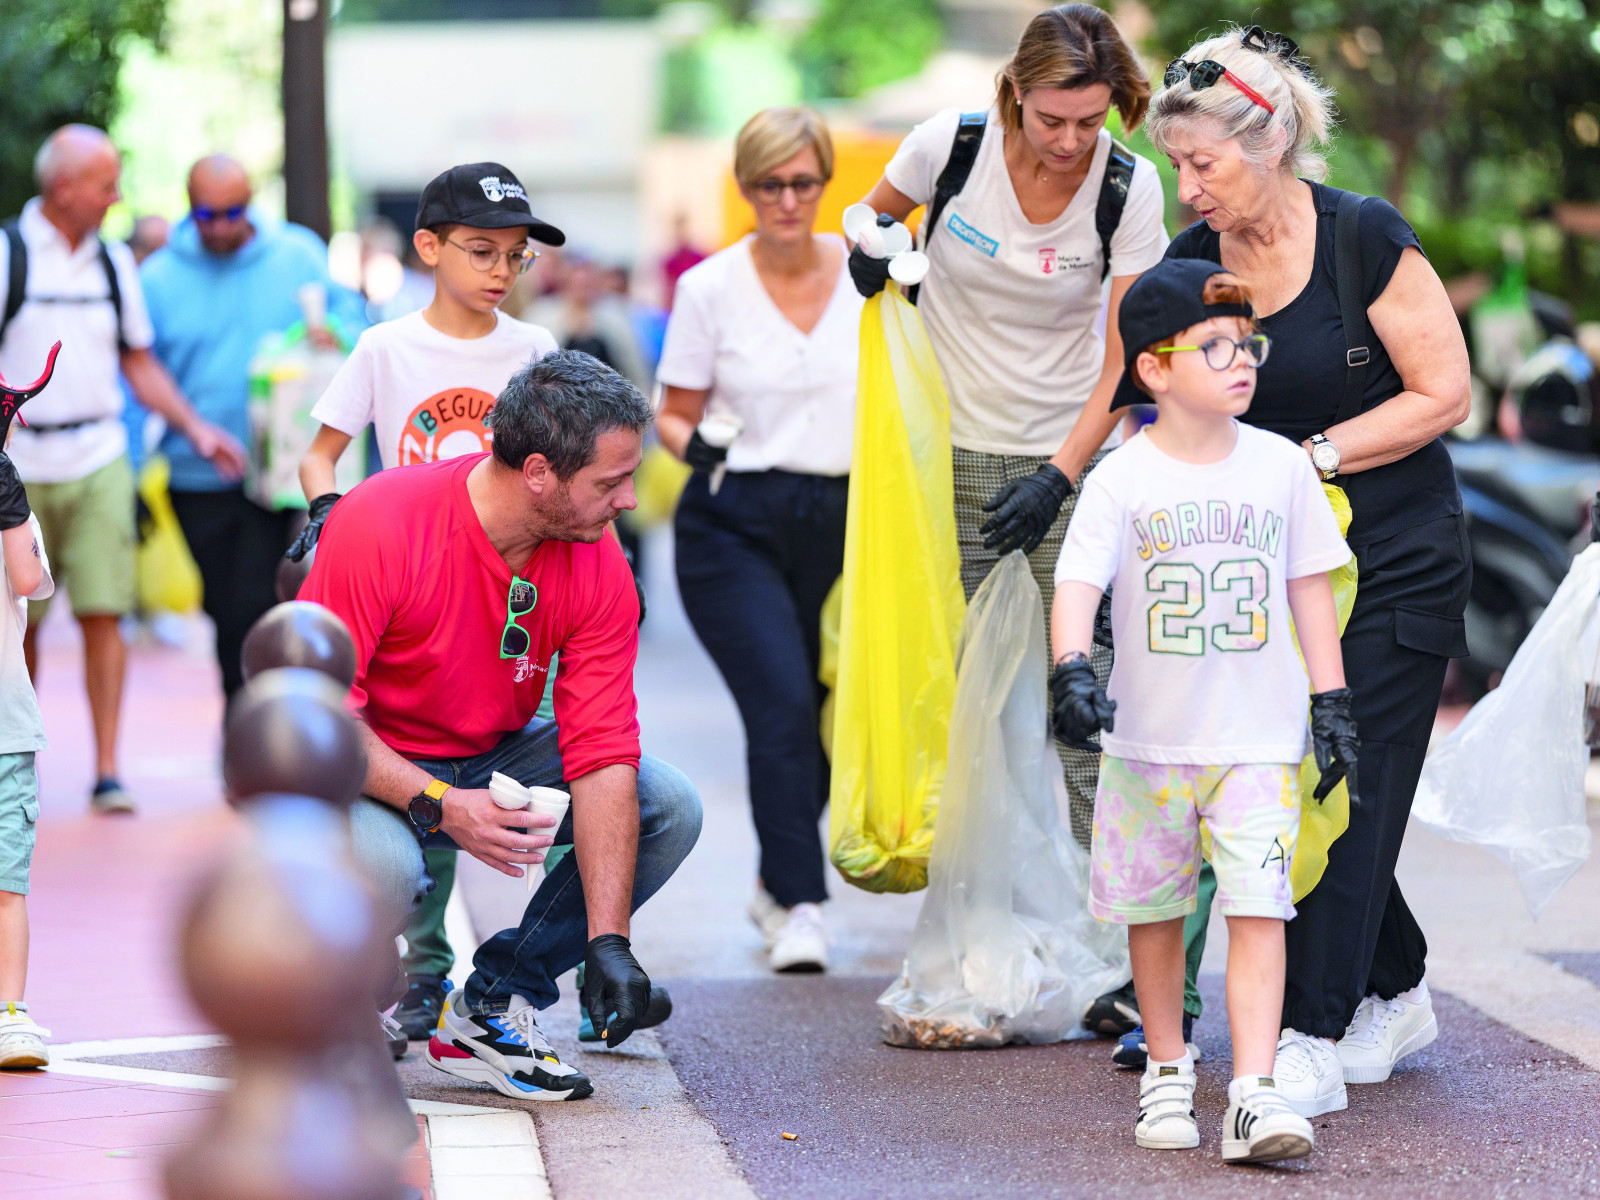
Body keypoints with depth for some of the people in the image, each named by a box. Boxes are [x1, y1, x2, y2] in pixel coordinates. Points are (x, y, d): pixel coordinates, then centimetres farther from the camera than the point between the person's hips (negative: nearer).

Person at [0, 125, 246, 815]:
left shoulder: (113, 261, 11)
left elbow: (139, 363, 18)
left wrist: (196, 429, 8)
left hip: (99, 461, 3)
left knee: (103, 615, -6)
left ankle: (107, 771, -5)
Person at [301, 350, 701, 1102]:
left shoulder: (598, 573, -13)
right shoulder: (379, 525, -27)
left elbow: (602, 758, -15)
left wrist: (607, 942, -23)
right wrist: (439, 806, -37)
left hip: (493, 759, 5)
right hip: (367, 768, -5)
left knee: (670, 808, -14)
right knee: (381, 867, -39)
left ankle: (490, 1009, -2)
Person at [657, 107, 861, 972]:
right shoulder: (710, 289, 0)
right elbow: (675, 414, 6)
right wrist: (693, 444, -15)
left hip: (842, 520, 3)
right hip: (736, 525, -3)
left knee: (827, 712, 7)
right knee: (782, 703, -18)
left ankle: (778, 881, 31)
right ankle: (800, 907, -14)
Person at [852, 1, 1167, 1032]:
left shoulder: (1129, 188, -11)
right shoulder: (953, 144, -9)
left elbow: (1124, 362, -8)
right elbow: (873, 219, 14)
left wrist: (1057, 479, -17)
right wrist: (872, 261, -8)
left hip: (1071, 459, -1)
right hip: (951, 454, 1)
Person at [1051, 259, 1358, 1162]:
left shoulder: (1281, 467, 2)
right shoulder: (1123, 480, -6)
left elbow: (1310, 589, 9)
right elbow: (1078, 583, -16)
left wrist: (1333, 705, 8)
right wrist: (1074, 670, -33)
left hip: (1260, 738, 0)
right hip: (1151, 739, 0)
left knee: (1259, 909, -10)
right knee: (1154, 911, 12)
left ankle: (1254, 1093, -13)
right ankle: (1168, 1071, 30)